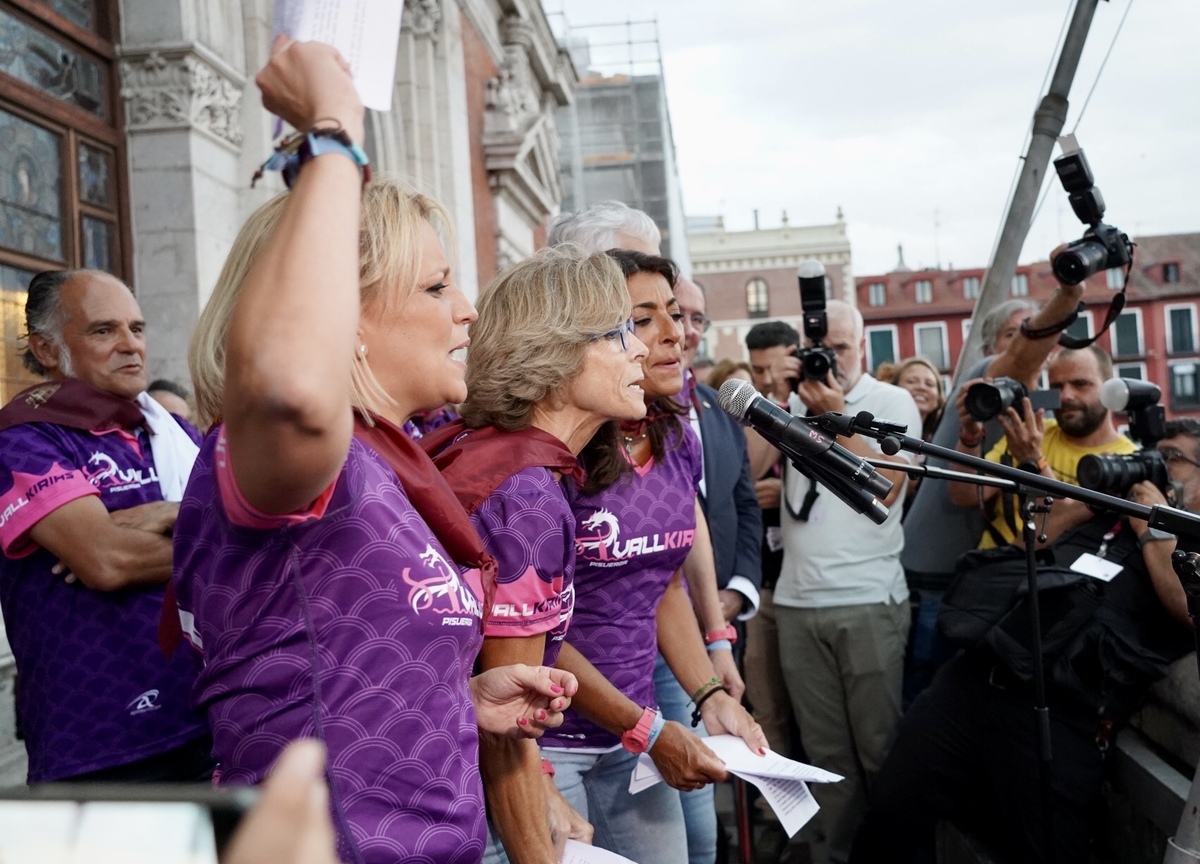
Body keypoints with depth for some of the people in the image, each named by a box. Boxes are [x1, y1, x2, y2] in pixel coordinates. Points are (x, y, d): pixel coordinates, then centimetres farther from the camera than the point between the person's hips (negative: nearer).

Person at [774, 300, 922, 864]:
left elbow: (886, 487, -11)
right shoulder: (795, 402, 12)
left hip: (868, 601, -3)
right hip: (796, 603, 3)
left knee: (880, 747, 2)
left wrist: (836, 414, -12)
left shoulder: (893, 402, 3)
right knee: (825, 751, 9)